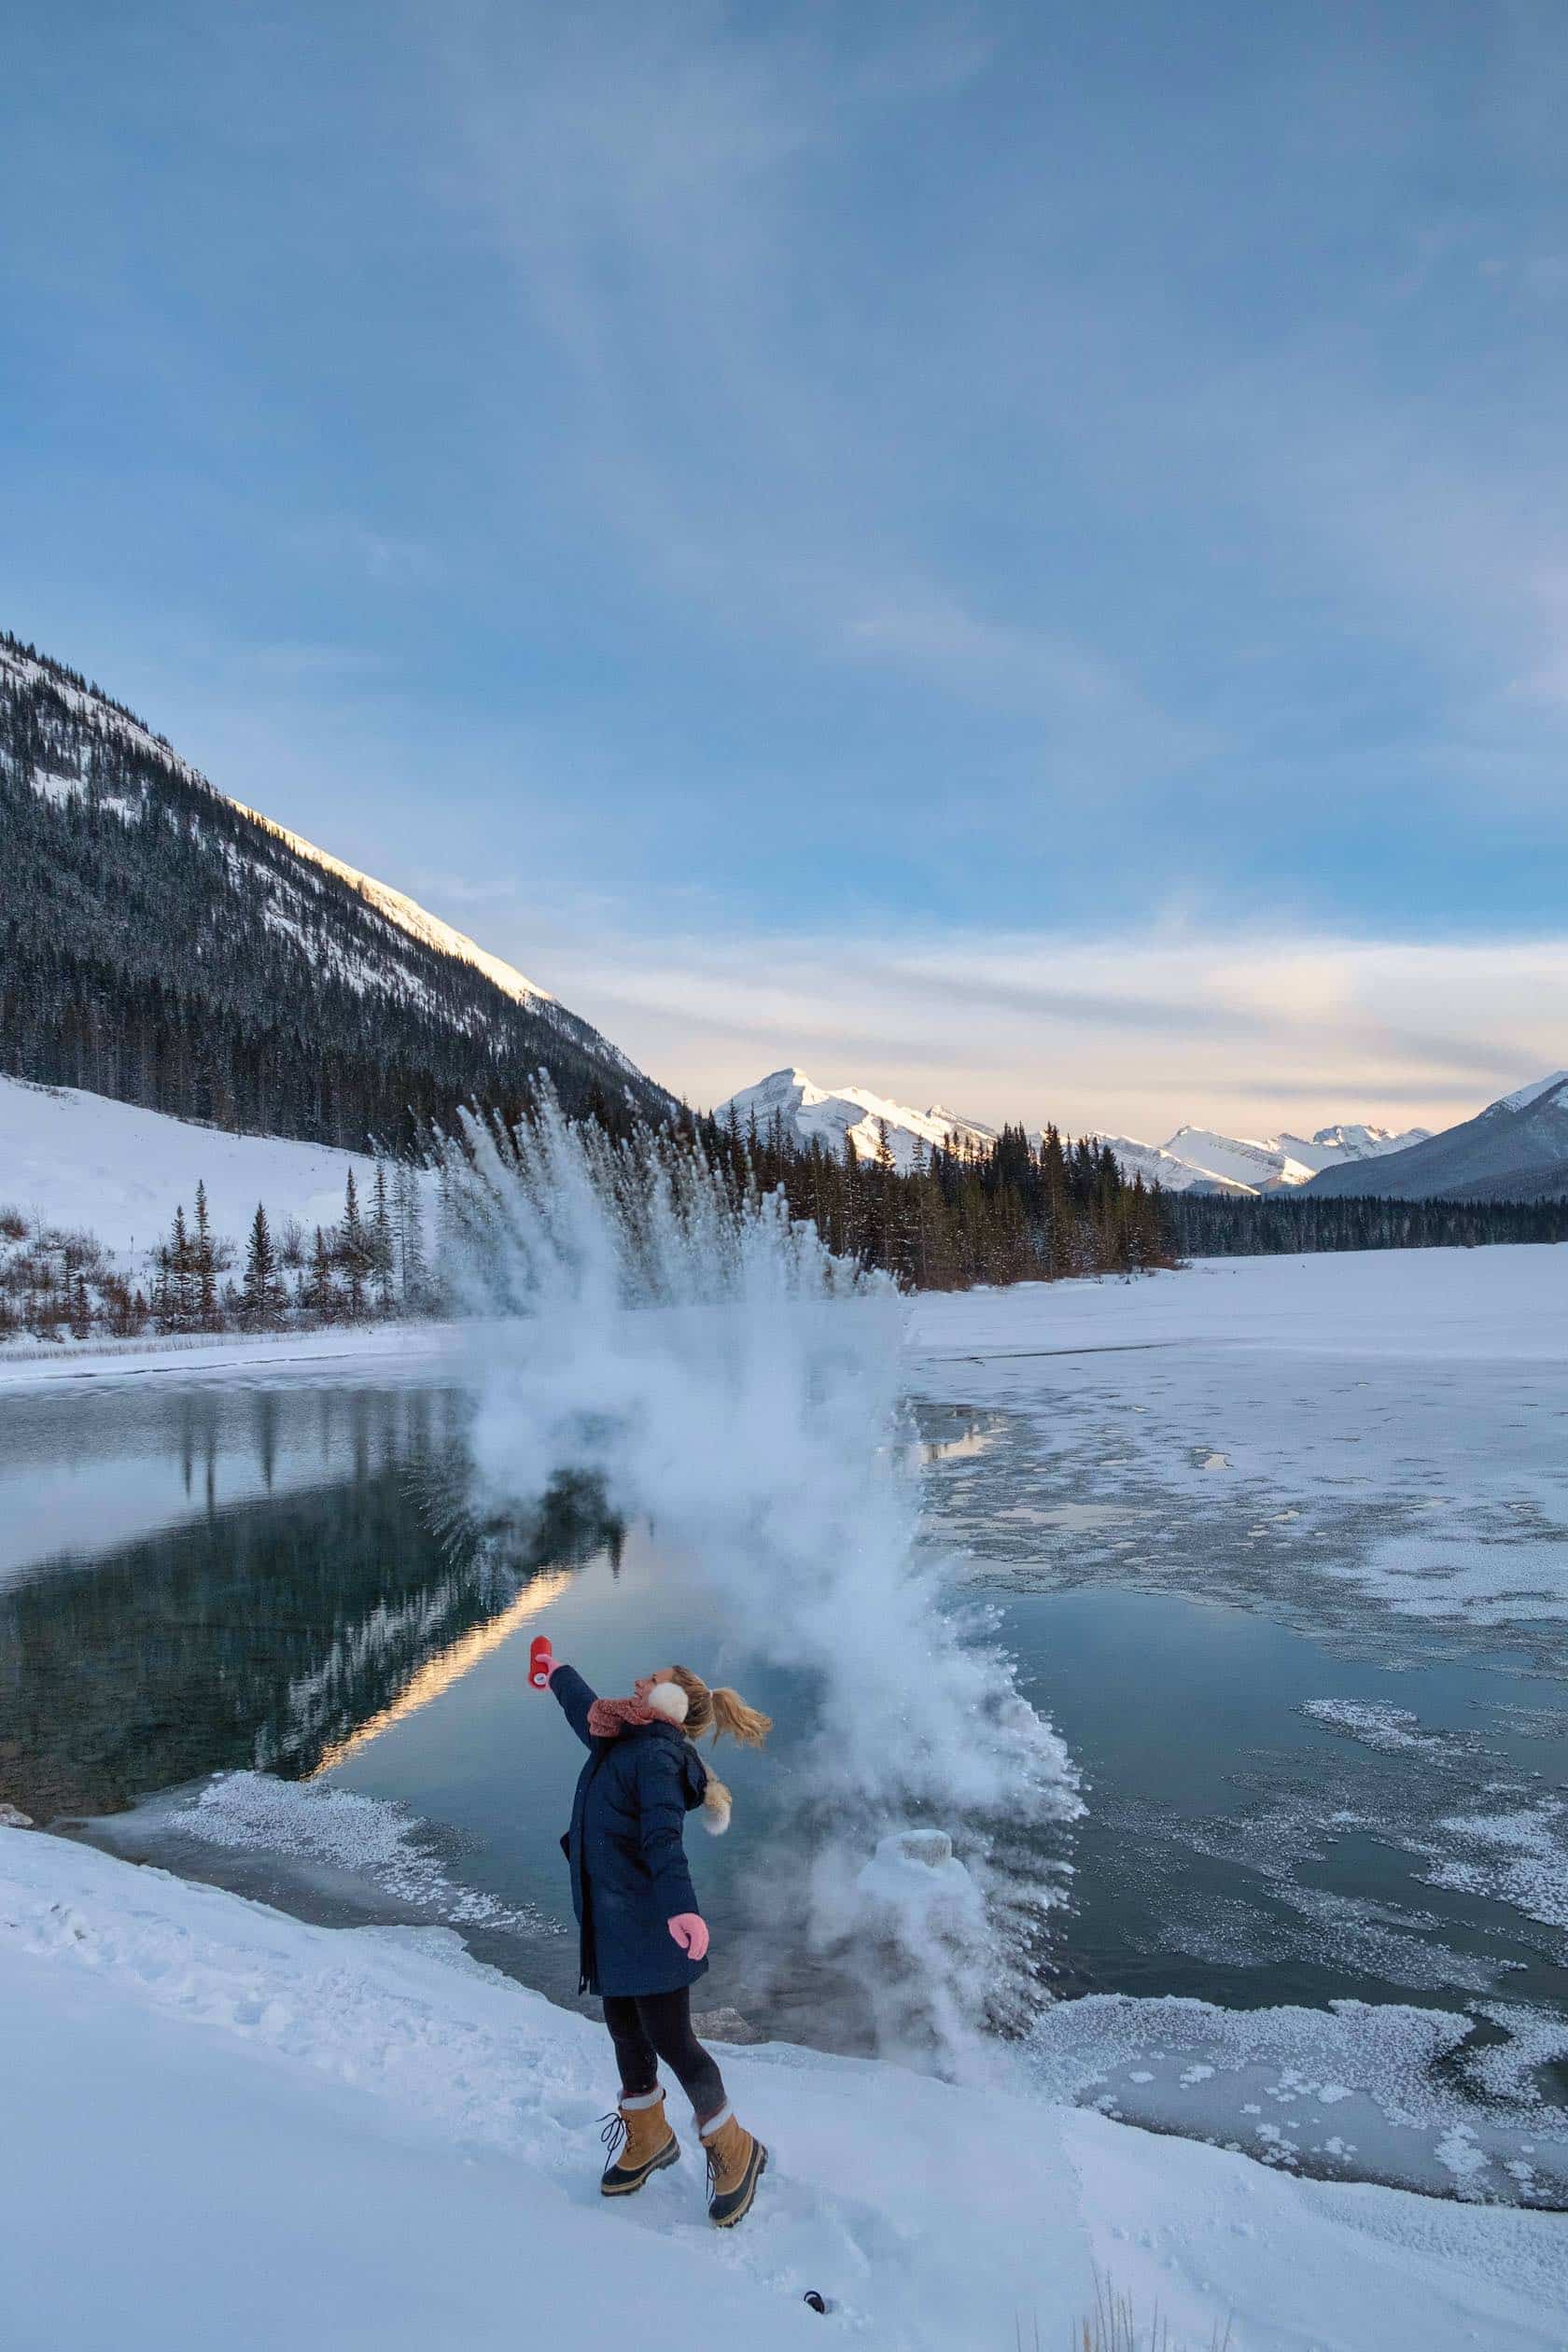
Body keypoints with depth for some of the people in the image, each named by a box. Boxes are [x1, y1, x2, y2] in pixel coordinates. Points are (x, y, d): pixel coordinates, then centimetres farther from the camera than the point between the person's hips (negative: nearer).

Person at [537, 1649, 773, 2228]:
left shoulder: (656, 1754, -18)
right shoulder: (620, 1742, 9)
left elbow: (663, 1837, -34)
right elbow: (585, 1708, 31)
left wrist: (680, 1906, -48)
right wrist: (556, 1672, 49)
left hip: (649, 1925, -8)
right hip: (610, 1923, 9)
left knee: (668, 2039, -2)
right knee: (626, 2032, 18)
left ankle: (734, 2151, 18)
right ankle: (647, 2140, 38)